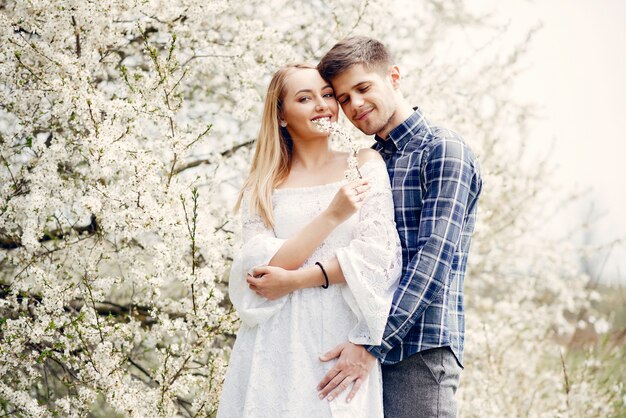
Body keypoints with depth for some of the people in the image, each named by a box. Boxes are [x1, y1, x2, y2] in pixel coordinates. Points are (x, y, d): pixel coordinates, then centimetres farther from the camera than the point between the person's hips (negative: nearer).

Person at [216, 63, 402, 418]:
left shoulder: (365, 165, 5)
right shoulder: (263, 187, 8)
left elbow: (380, 253, -5)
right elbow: (261, 268, -5)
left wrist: (295, 279, -11)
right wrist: (331, 216, -14)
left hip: (341, 336, -1)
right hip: (278, 345, 1)